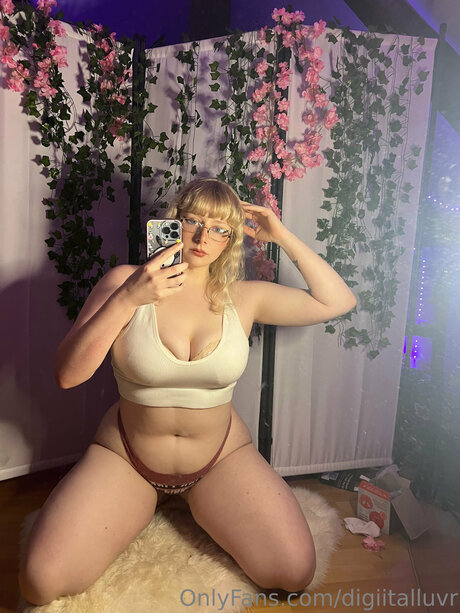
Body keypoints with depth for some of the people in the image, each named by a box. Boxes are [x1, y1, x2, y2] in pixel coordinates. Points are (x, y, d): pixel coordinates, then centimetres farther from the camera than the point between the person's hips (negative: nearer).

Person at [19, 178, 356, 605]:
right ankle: (147, 505, 14)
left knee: (295, 573, -11)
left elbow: (338, 301, -3)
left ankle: (198, 507, 16)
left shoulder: (243, 297, -6)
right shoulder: (124, 281, -11)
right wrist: (127, 298, -31)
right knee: (41, 581, -14)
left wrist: (281, 236, -8)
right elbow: (67, 374, -18)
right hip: (126, 456, 0)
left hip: (220, 456, 1)